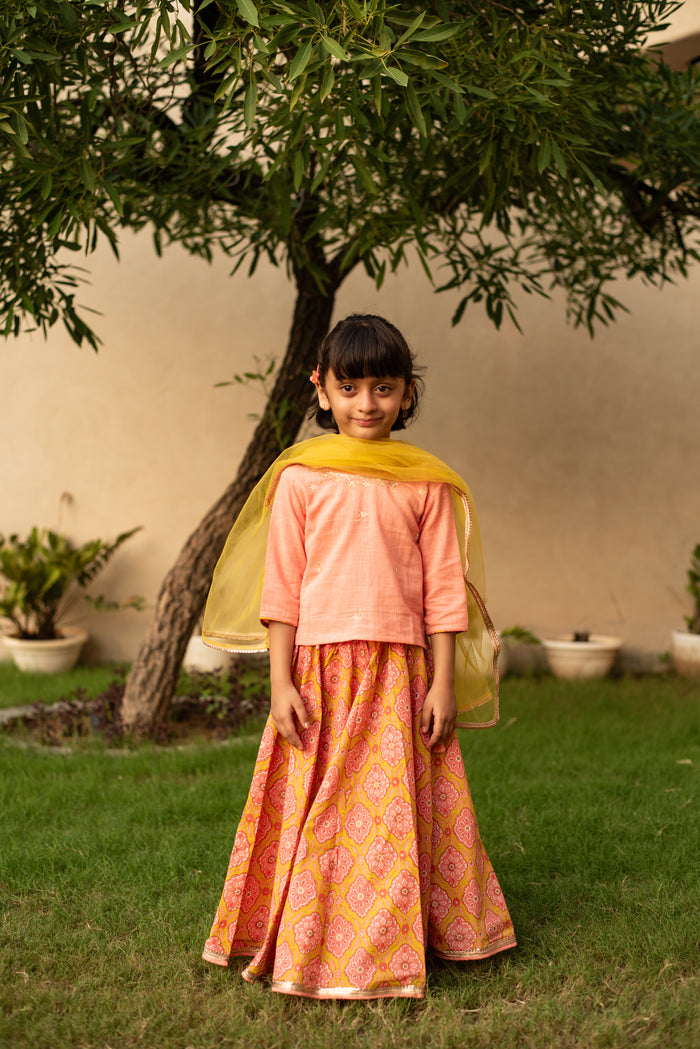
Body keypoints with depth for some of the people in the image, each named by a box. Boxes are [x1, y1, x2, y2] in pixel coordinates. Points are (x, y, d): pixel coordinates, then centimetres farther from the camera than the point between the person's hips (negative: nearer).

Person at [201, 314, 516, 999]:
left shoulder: (426, 482, 5)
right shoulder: (299, 476, 2)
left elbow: (445, 588, 6)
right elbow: (280, 584, 1)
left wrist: (443, 683, 2)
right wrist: (280, 681, -4)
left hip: (401, 673, 1)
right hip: (319, 667, -1)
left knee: (395, 810, 4)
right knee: (316, 812, 2)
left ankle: (389, 948, 20)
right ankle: (306, 948, 17)